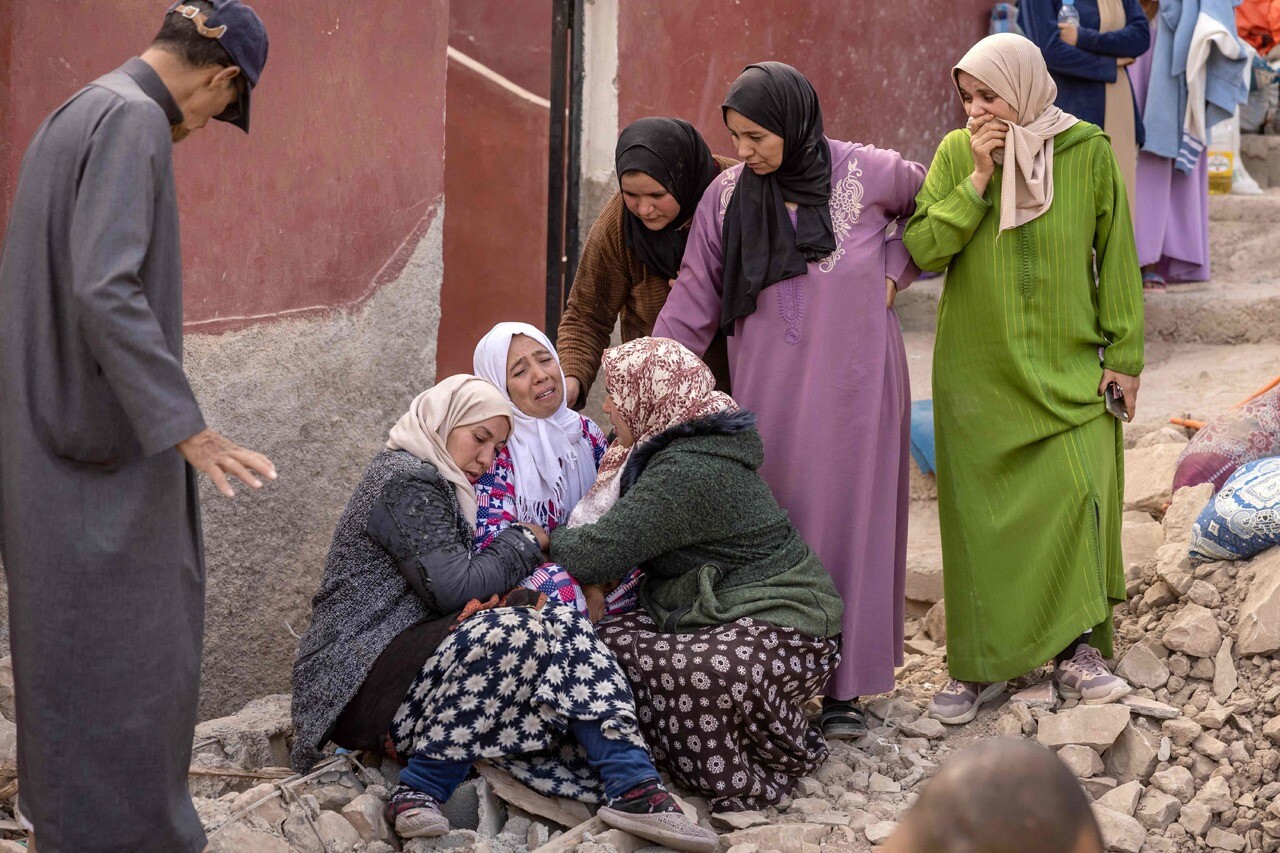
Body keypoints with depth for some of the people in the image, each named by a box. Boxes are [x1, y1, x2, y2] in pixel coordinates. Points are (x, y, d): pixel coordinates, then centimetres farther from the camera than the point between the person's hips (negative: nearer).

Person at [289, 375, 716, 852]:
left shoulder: (432, 482, 24)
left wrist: (510, 598, -6)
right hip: (359, 682, -9)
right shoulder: (406, 479, -8)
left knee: (563, 629, -12)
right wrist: (525, 542, -1)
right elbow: (455, 588, -16)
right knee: (518, 632, -32)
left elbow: (453, 595, 16)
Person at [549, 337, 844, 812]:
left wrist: (547, 539, -3)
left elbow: (601, 553, -23)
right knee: (608, 641, -6)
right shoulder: (677, 451, 12)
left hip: (788, 630, -10)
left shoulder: (689, 470, -21)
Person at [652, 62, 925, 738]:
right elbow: (691, 306, 0)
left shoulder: (868, 173, -8)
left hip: (851, 389, -1)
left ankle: (843, 687, 11)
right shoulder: (728, 197, -3)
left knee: (847, 524, 3)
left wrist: (893, 270, -1)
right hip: (768, 393, 2)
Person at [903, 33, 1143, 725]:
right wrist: (979, 180, -15)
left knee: (1081, 493, -12)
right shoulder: (956, 154, 0)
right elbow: (923, 250, -7)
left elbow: (1116, 257, 3)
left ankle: (1076, 649, -1)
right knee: (981, 512, 1)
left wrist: (1124, 354, 0)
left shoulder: (1087, 152, -2)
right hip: (979, 370, 1)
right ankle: (979, 665, 11)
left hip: (1067, 369, -1)